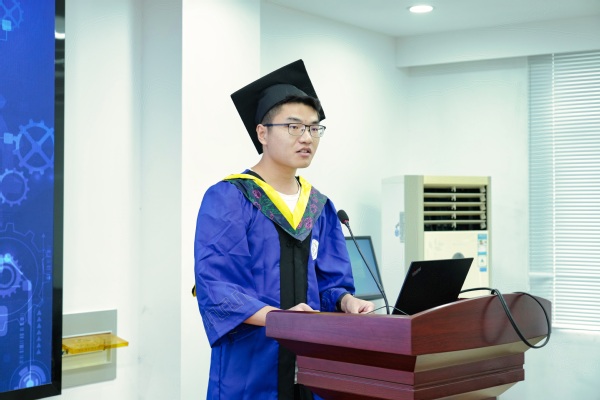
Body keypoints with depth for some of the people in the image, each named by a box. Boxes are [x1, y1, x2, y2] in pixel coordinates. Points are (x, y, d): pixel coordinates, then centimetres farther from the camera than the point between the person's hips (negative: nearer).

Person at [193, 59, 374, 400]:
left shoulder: (321, 208, 11)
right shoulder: (226, 199, -8)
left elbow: (331, 283, 9)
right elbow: (215, 286, -17)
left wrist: (347, 302, -13)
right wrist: (277, 316, -30)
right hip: (250, 368, -5)